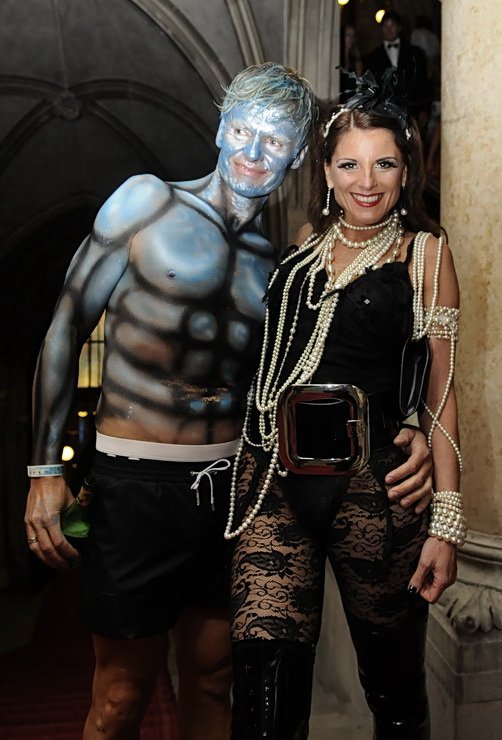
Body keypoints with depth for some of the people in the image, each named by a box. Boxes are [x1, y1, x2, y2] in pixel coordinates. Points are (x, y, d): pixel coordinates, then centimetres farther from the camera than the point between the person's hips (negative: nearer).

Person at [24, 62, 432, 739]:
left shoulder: (281, 264, 7)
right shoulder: (147, 202, -2)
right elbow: (68, 328, -2)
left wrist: (407, 436, -10)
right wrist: (45, 468, -5)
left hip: (232, 487, 4)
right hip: (137, 487, -3)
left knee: (212, 681, 18)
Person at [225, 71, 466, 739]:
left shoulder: (424, 253, 5)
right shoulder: (303, 245, 14)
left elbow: (441, 390, 0)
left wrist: (446, 522, -5)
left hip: (370, 483, -2)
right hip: (272, 478, 2)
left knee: (393, 685, 14)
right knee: (264, 683, -8)